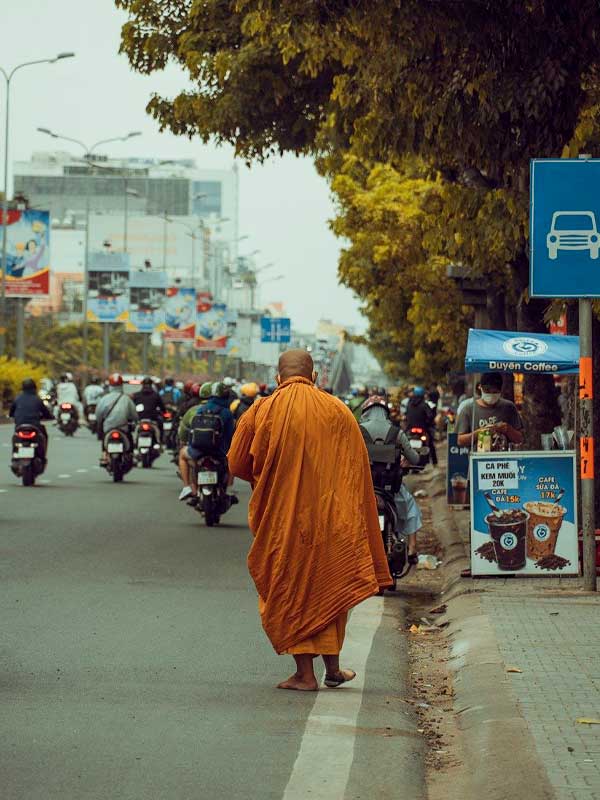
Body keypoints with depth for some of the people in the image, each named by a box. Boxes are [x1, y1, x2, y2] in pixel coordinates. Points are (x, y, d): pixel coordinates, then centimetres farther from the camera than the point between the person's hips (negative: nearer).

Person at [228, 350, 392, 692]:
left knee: (291, 589, 6)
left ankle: (305, 673, 3)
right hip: (331, 518, 2)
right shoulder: (338, 411, 0)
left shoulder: (262, 412, -5)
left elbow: (238, 464, 1)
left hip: (282, 519, -2)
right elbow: (358, 468, 3)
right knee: (330, 586, 15)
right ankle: (333, 668, 18)